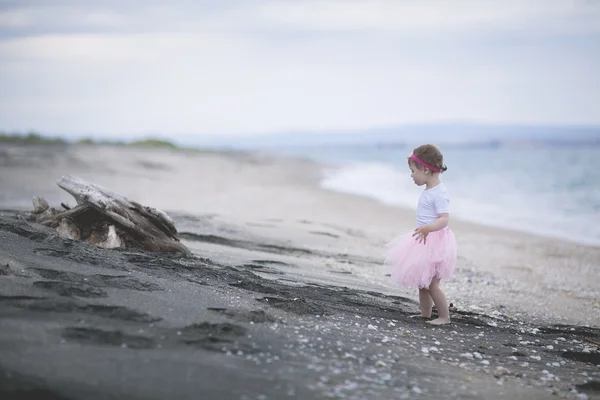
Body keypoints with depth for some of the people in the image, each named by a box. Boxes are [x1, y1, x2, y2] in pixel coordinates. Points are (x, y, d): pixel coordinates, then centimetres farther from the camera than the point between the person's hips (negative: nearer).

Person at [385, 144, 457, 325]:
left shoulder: (439, 193, -20)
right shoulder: (429, 191, 10)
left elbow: (444, 219, -29)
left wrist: (428, 228, -46)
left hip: (434, 243, -10)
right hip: (424, 241, 10)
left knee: (431, 284, -6)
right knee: (422, 282, 15)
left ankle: (444, 317, 5)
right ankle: (425, 314, 24)